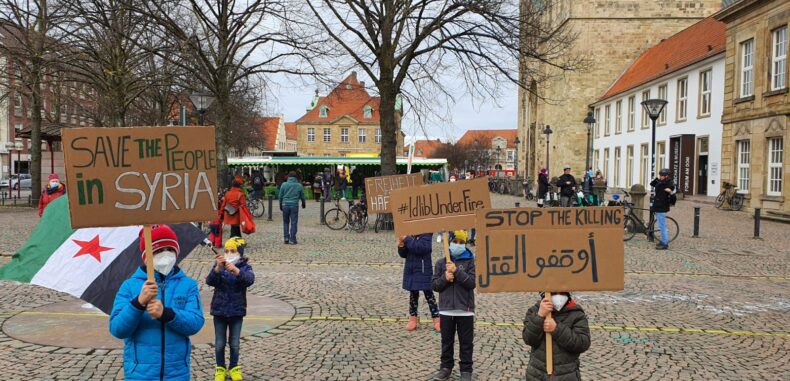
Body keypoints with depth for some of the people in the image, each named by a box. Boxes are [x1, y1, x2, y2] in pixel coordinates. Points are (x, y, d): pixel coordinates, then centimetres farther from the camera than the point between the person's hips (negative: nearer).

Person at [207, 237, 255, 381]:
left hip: (237, 311, -1)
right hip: (219, 310, 1)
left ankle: (234, 368, 29)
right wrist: (218, 268, -39)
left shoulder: (245, 267, -7)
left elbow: (249, 279, -29)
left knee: (234, 343, 10)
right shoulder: (219, 267, -3)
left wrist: (236, 271, -48)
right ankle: (220, 368, 29)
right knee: (219, 343, 11)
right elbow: (209, 281, -21)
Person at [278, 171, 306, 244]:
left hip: (285, 205, 1)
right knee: (294, 223, 2)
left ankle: (286, 238, 8)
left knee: (286, 222, 13)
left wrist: (280, 205, 20)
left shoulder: (284, 185, 1)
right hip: (294, 205, -1)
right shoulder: (299, 185, 1)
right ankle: (292, 239, 1)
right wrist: (303, 204, 29)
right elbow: (302, 196, 11)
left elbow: (280, 196, 5)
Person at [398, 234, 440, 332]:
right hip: (410, 270, 5)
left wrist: (406, 239, -27)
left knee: (429, 294, 3)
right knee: (413, 294, 14)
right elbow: (403, 254, 7)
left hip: (423, 271, -5)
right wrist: (401, 245, -13)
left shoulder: (426, 234, -12)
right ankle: (413, 318, 26)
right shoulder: (409, 235, 2)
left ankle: (436, 319, 12)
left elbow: (422, 247, -31)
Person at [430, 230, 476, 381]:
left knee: (466, 342, 7)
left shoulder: (470, 261, -3)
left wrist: (457, 271, -21)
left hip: (465, 309, -2)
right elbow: (434, 285, 3)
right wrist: (444, 278, -15)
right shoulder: (441, 262, 4)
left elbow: (472, 283, -13)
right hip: (446, 309, 2)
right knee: (446, 341, 14)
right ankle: (446, 367, 27)